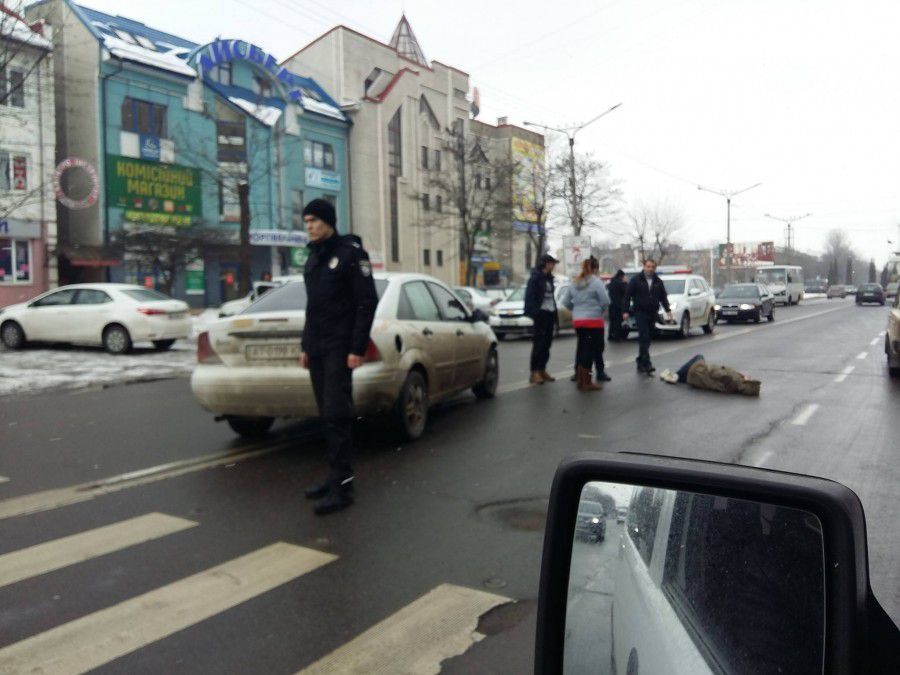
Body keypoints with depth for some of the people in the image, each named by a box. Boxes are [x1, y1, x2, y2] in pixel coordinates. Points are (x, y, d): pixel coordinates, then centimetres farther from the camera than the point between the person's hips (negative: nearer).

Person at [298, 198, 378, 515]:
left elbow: (367, 303, -12)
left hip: (339, 348, -7)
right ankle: (336, 475, 15)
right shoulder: (314, 257, 18)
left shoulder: (351, 252, -6)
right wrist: (305, 345, 17)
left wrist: (357, 348, -17)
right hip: (316, 348, 8)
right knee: (327, 414, 8)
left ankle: (342, 486, -8)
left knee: (337, 414, -11)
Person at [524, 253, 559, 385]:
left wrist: (555, 316, 12)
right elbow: (530, 297, -13)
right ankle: (534, 373, -4)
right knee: (539, 343, -7)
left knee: (547, 343, 9)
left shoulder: (549, 278, 16)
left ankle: (542, 370, 18)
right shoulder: (535, 278, -8)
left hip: (550, 314, 8)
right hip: (541, 314, -8)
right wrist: (534, 314, -21)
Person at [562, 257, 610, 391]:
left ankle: (580, 380, 20)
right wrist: (601, 311, 4)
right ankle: (586, 383, -1)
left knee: (582, 349, 15)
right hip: (593, 320, -6)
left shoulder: (574, 282, 10)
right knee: (591, 349, -2)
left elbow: (566, 302, 9)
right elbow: (605, 301, -14)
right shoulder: (596, 282, -9)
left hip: (577, 320, 6)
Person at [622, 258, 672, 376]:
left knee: (647, 339, 8)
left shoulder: (658, 282, 11)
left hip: (653, 313, 5)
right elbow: (627, 295, -3)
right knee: (644, 337, -14)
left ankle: (640, 363, 18)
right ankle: (646, 364, -17)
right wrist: (625, 311, -9)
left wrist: (668, 310, 2)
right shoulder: (636, 280, -2)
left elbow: (663, 297, 14)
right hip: (640, 313, -5)